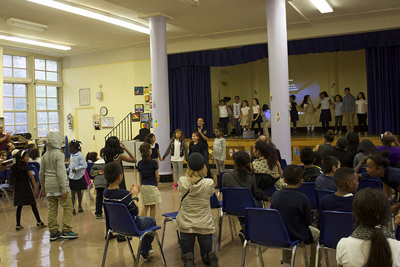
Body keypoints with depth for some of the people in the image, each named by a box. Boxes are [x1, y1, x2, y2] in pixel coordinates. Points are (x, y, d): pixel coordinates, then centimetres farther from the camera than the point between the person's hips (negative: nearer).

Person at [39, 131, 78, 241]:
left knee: (52, 208, 10)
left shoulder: (45, 155, 9)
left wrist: (43, 186, 25)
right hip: (58, 185, -7)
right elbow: (60, 172, -16)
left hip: (49, 185, 7)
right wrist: (64, 189, -15)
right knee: (67, 207, 1)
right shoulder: (59, 154, -11)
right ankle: (66, 230, -1)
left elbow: (41, 173, 14)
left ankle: (53, 232, 15)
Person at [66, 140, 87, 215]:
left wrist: (76, 169, -21)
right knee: (72, 192, 2)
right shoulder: (72, 155, 9)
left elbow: (84, 165, -19)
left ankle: (80, 206, 25)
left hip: (79, 177, -5)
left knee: (79, 192, 9)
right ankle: (72, 207, 2)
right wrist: (67, 170, 6)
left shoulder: (80, 155, -14)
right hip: (72, 177, 5)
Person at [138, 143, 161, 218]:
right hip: (152, 186, -5)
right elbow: (157, 176, -6)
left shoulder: (140, 163, 3)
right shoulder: (153, 162, -10)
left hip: (143, 186, 5)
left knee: (145, 206, 15)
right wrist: (157, 185, 8)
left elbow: (140, 176, 11)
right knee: (152, 206, 6)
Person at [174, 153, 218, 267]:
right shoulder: (209, 183, -17)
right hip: (205, 225, 0)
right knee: (206, 256, 20)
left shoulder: (182, 182, -14)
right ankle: (211, 258, -15)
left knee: (186, 255, 18)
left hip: (186, 225, 0)